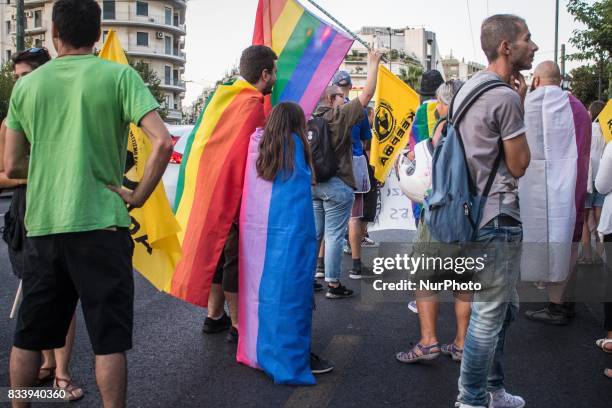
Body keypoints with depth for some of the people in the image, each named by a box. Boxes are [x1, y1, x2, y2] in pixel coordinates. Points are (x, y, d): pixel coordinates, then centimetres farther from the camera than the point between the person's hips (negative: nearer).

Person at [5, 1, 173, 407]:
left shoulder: (26, 85, 7)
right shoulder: (119, 76, -3)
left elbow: (12, 165, 10)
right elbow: (163, 143, -14)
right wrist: (138, 196, -5)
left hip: (42, 225, 4)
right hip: (100, 224, -4)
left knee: (28, 337, 17)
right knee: (109, 339, 4)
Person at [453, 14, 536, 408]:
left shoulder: (468, 87, 12)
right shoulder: (506, 97, -18)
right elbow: (519, 165, -12)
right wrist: (521, 108, -5)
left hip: (475, 211, 11)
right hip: (498, 218, -11)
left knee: (503, 307, 20)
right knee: (490, 314, 0)